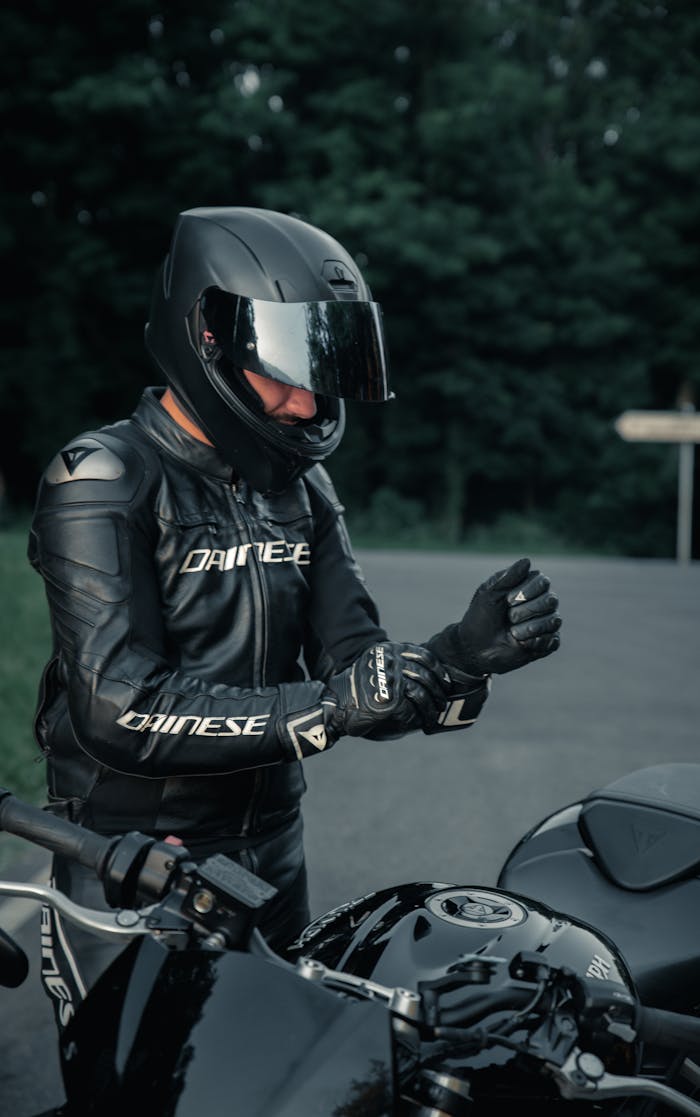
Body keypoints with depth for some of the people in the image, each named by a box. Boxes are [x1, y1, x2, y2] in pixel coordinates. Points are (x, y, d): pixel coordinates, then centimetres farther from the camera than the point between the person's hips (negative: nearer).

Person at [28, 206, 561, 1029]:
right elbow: (123, 712, -24)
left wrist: (461, 654, -20)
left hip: (271, 854, 6)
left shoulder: (300, 488, 5)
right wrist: (328, 707, -28)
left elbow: (357, 672, 0)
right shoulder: (101, 484, -15)